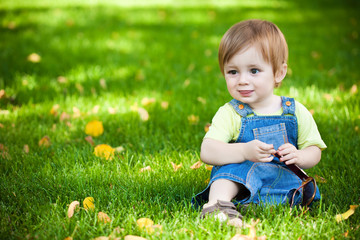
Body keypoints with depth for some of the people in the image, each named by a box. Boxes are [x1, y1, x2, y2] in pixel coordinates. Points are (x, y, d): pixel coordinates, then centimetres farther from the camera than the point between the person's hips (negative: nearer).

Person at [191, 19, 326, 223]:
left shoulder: (296, 111, 5)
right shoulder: (229, 114, -1)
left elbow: (314, 152, 9)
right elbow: (207, 152, -16)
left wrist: (298, 157, -16)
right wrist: (244, 151, -33)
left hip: (283, 179, 1)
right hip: (236, 181, -1)